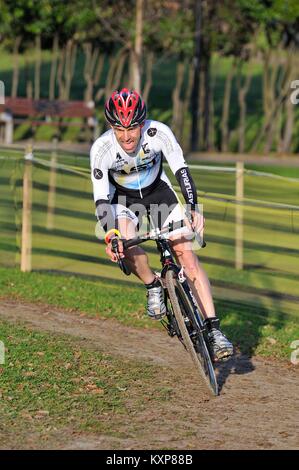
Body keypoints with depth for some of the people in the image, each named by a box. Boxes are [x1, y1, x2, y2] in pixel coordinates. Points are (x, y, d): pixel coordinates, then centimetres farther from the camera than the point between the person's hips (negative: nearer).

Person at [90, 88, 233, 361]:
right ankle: (153, 286, -2)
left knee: (187, 254, -12)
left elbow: (181, 170, -27)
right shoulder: (101, 149, -29)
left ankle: (214, 329, -13)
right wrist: (110, 235, -45)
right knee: (126, 243, -32)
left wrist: (193, 209, -41)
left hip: (158, 191, 1)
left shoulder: (158, 132, -29)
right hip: (123, 198, -1)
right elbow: (101, 198, -29)